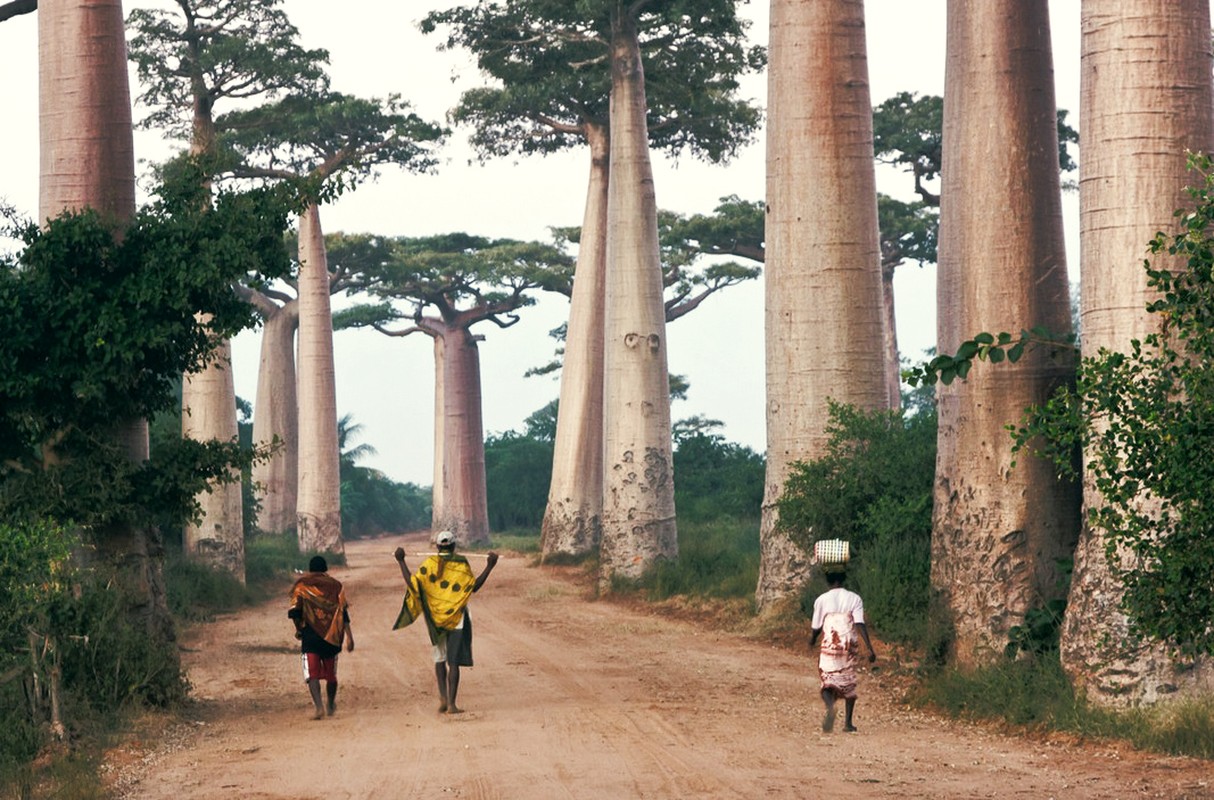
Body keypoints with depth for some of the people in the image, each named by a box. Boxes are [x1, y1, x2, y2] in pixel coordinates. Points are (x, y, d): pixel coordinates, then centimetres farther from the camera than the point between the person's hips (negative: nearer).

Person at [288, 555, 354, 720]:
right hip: (332, 636, 2)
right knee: (331, 673, 18)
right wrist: (349, 636, -5)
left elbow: (294, 611, -5)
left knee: (312, 674, -5)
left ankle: (319, 706, -24)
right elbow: (344, 612, -3)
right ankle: (331, 705, 34)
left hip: (310, 637, -2)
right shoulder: (335, 585, 5)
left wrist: (299, 629, 13)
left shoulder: (302, 585, 2)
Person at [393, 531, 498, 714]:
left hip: (435, 617, 2)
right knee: (453, 661, 1)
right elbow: (473, 587, -5)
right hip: (456, 618, -2)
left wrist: (401, 561, -1)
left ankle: (443, 697, 4)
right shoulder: (461, 564, -7)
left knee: (439, 658, 18)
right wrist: (489, 566, -2)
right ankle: (451, 705, -4)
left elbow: (413, 584, -9)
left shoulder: (429, 563, -4)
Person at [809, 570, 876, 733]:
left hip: (828, 646, -1)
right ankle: (847, 722, 15)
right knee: (849, 684, 18)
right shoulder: (854, 599, 4)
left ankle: (830, 706, -34)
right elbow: (860, 624, -8)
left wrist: (812, 640, 29)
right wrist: (870, 647, -11)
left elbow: (816, 628, 7)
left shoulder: (822, 600, 3)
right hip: (849, 647, 1)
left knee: (828, 684, 0)